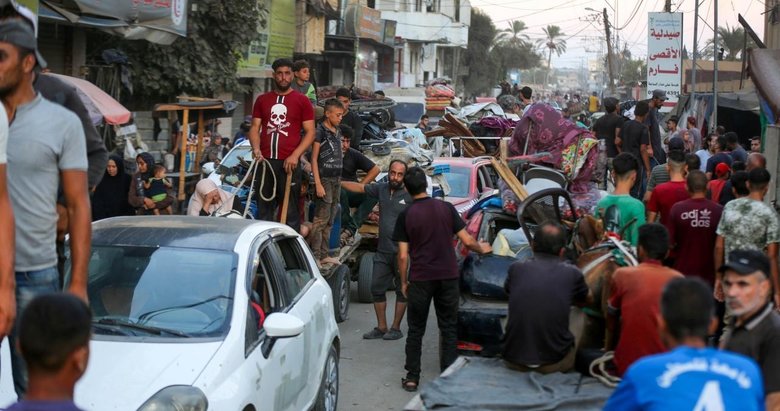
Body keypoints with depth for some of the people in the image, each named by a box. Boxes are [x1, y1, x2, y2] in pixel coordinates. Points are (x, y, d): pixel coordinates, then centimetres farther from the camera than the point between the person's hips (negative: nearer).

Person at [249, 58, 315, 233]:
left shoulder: (302, 101, 5)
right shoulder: (262, 100, 14)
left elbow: (310, 132, 0)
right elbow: (254, 128, 13)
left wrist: (295, 155, -13)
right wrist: (256, 149, -7)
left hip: (289, 163, -3)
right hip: (265, 161, 3)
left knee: (291, 212, -2)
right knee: (263, 211, 7)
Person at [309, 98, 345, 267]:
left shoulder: (337, 131, 13)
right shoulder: (320, 131, -9)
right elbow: (314, 159, -11)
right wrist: (318, 184, -15)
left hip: (336, 179, 8)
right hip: (324, 179, -8)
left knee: (330, 219, 10)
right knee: (321, 218, -9)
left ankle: (324, 255, 16)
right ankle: (315, 255, -5)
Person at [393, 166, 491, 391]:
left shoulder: (406, 215, -5)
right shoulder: (446, 208, -1)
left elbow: (403, 256, -6)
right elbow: (467, 240, 0)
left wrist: (403, 281, 7)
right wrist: (482, 248, 20)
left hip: (420, 279, -1)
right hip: (448, 277, 1)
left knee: (415, 330, 10)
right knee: (449, 328, 11)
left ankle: (412, 377, 11)